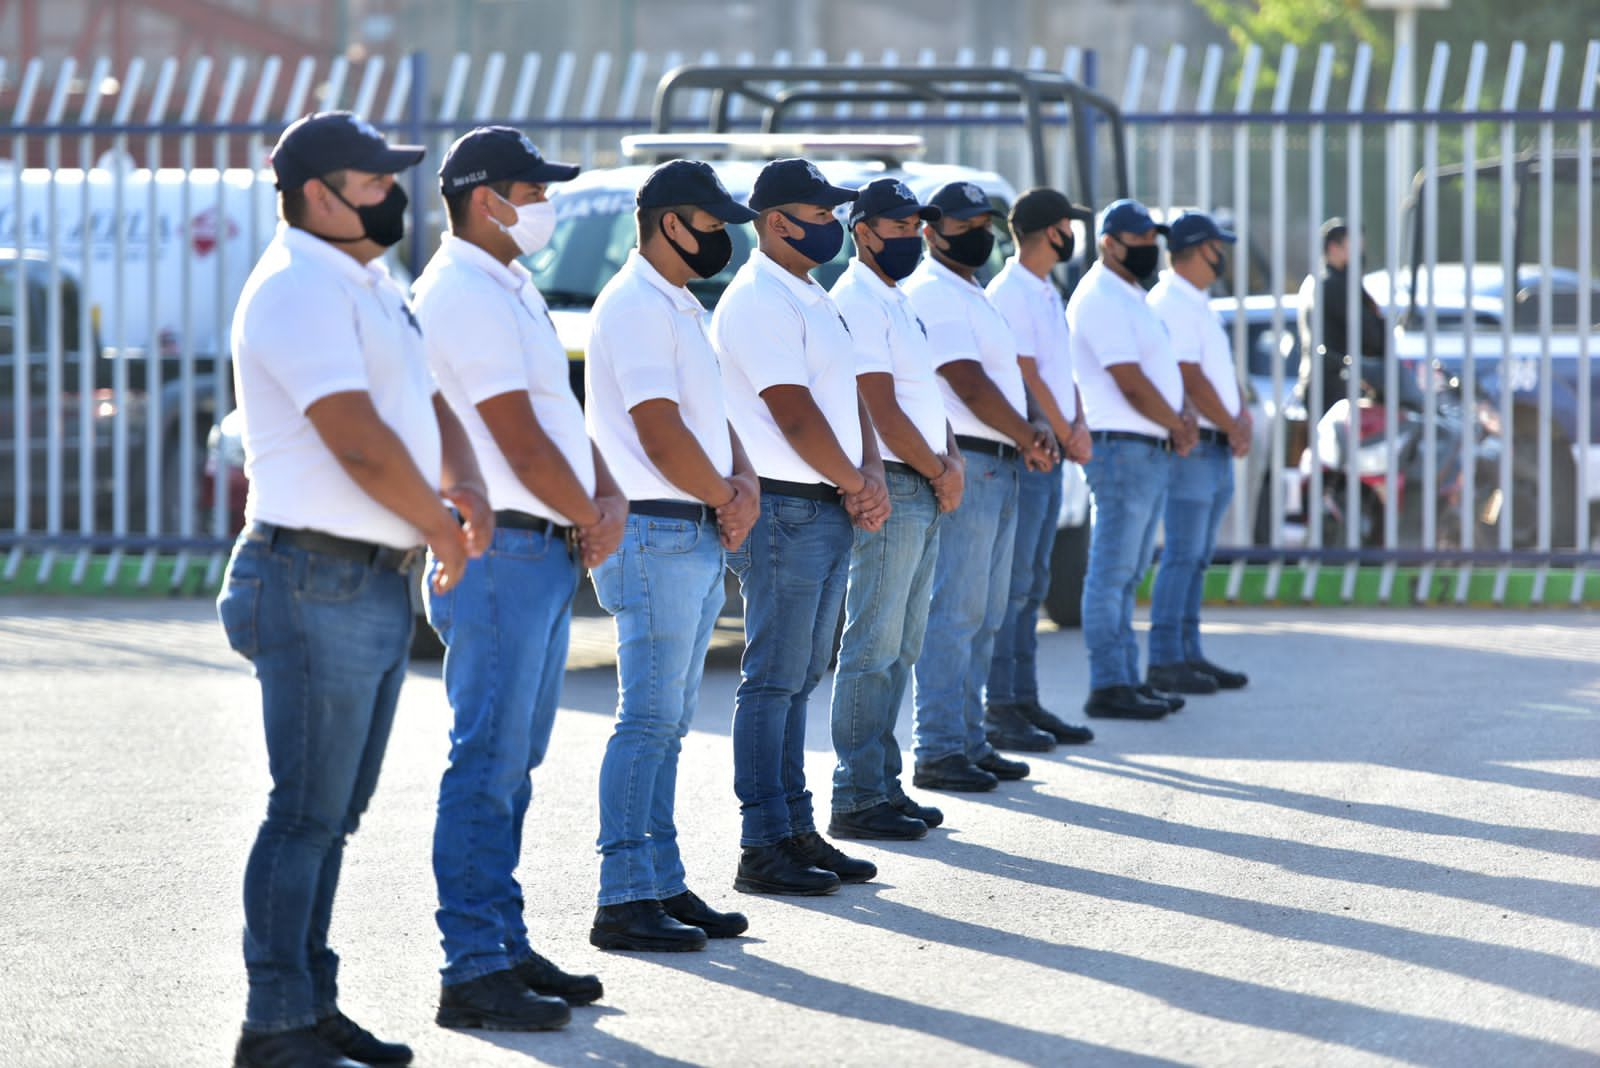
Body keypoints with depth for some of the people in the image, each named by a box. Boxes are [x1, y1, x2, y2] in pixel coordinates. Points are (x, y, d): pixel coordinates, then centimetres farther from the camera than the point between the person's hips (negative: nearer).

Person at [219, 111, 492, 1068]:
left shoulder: (373, 288, 18)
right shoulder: (299, 290, -14)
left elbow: (430, 407, 21)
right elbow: (362, 444, -21)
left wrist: (467, 489, 0)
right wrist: (444, 532, -8)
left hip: (381, 588, 10)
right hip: (320, 583, -10)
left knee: (334, 814, 14)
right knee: (307, 816, -7)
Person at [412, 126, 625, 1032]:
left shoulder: (511, 288, 17)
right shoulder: (465, 297, -15)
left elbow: (560, 411, 18)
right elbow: (524, 446, -18)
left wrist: (608, 495, 1)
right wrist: (590, 519, -3)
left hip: (548, 553, 10)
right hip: (503, 551, -10)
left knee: (514, 761, 14)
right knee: (488, 763, -8)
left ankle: (507, 945, 20)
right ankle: (472, 972, -7)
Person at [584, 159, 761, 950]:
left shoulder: (678, 306, 18)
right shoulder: (637, 308, -14)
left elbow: (709, 414, 20)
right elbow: (663, 439, -19)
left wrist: (741, 480, 0)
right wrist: (725, 499, -5)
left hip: (699, 537, 10)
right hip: (656, 536, -10)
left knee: (667, 722, 12)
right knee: (648, 721, -9)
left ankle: (663, 884, 16)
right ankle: (623, 898, -8)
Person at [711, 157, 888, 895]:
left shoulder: (811, 298, 18)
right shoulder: (758, 301, -14)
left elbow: (846, 396, 18)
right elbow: (796, 417, -17)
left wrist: (869, 474, 1)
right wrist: (856, 487, -7)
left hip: (829, 510, 10)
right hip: (783, 509, -10)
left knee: (799, 680, 13)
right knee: (774, 680, -7)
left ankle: (796, 830, 18)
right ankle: (764, 848, -6)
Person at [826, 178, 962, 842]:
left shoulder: (899, 303, 19)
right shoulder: (857, 304, -12)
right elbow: (883, 412, -16)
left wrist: (951, 462, 2)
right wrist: (938, 471, -7)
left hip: (925, 492, 10)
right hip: (890, 489, -10)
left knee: (899, 650, 12)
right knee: (872, 649, -8)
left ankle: (884, 785, 17)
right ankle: (857, 799, -7)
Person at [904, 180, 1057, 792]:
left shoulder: (972, 296, 22)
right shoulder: (934, 295, -11)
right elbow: (969, 385, -17)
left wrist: (1029, 433, 6)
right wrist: (1029, 437, -7)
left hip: (998, 467, 11)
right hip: (963, 464, -10)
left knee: (983, 616, 13)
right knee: (954, 612, -11)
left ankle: (968, 741, 18)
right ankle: (938, 750, -10)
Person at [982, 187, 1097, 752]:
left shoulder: (1048, 293, 17)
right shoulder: (1009, 294, -14)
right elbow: (1027, 379, -16)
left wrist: (1079, 426, 0)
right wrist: (1066, 436, -7)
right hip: (1021, 455, -10)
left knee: (1031, 586, 12)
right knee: (1011, 585, -9)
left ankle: (1026, 702, 17)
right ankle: (998, 710, -8)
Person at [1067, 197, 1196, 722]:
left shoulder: (1131, 296, 19)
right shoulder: (1102, 299, -14)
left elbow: (1159, 367, 21)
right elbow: (1131, 384, -18)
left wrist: (1182, 414, 3)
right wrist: (1176, 425, -6)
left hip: (1152, 451, 10)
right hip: (1123, 446, -10)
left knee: (1127, 574, 13)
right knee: (1112, 572, -8)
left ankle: (1127, 680, 17)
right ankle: (1108, 686, -8)